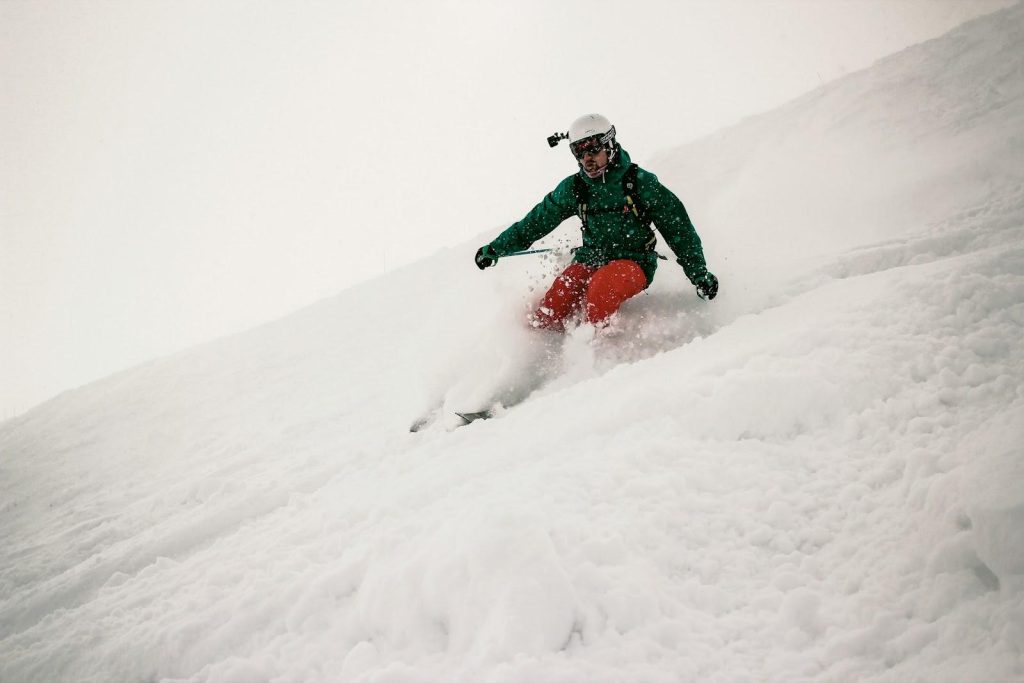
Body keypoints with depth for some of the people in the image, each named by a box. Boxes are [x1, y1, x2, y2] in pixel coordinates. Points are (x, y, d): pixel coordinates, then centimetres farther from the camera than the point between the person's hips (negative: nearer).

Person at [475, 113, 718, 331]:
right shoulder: (573, 188, 4)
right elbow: (536, 221, 14)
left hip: (633, 263, -4)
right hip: (589, 260, 4)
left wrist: (700, 275, -4)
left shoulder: (640, 182, -6)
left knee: (602, 285, -37)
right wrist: (495, 249, 13)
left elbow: (678, 228, -1)